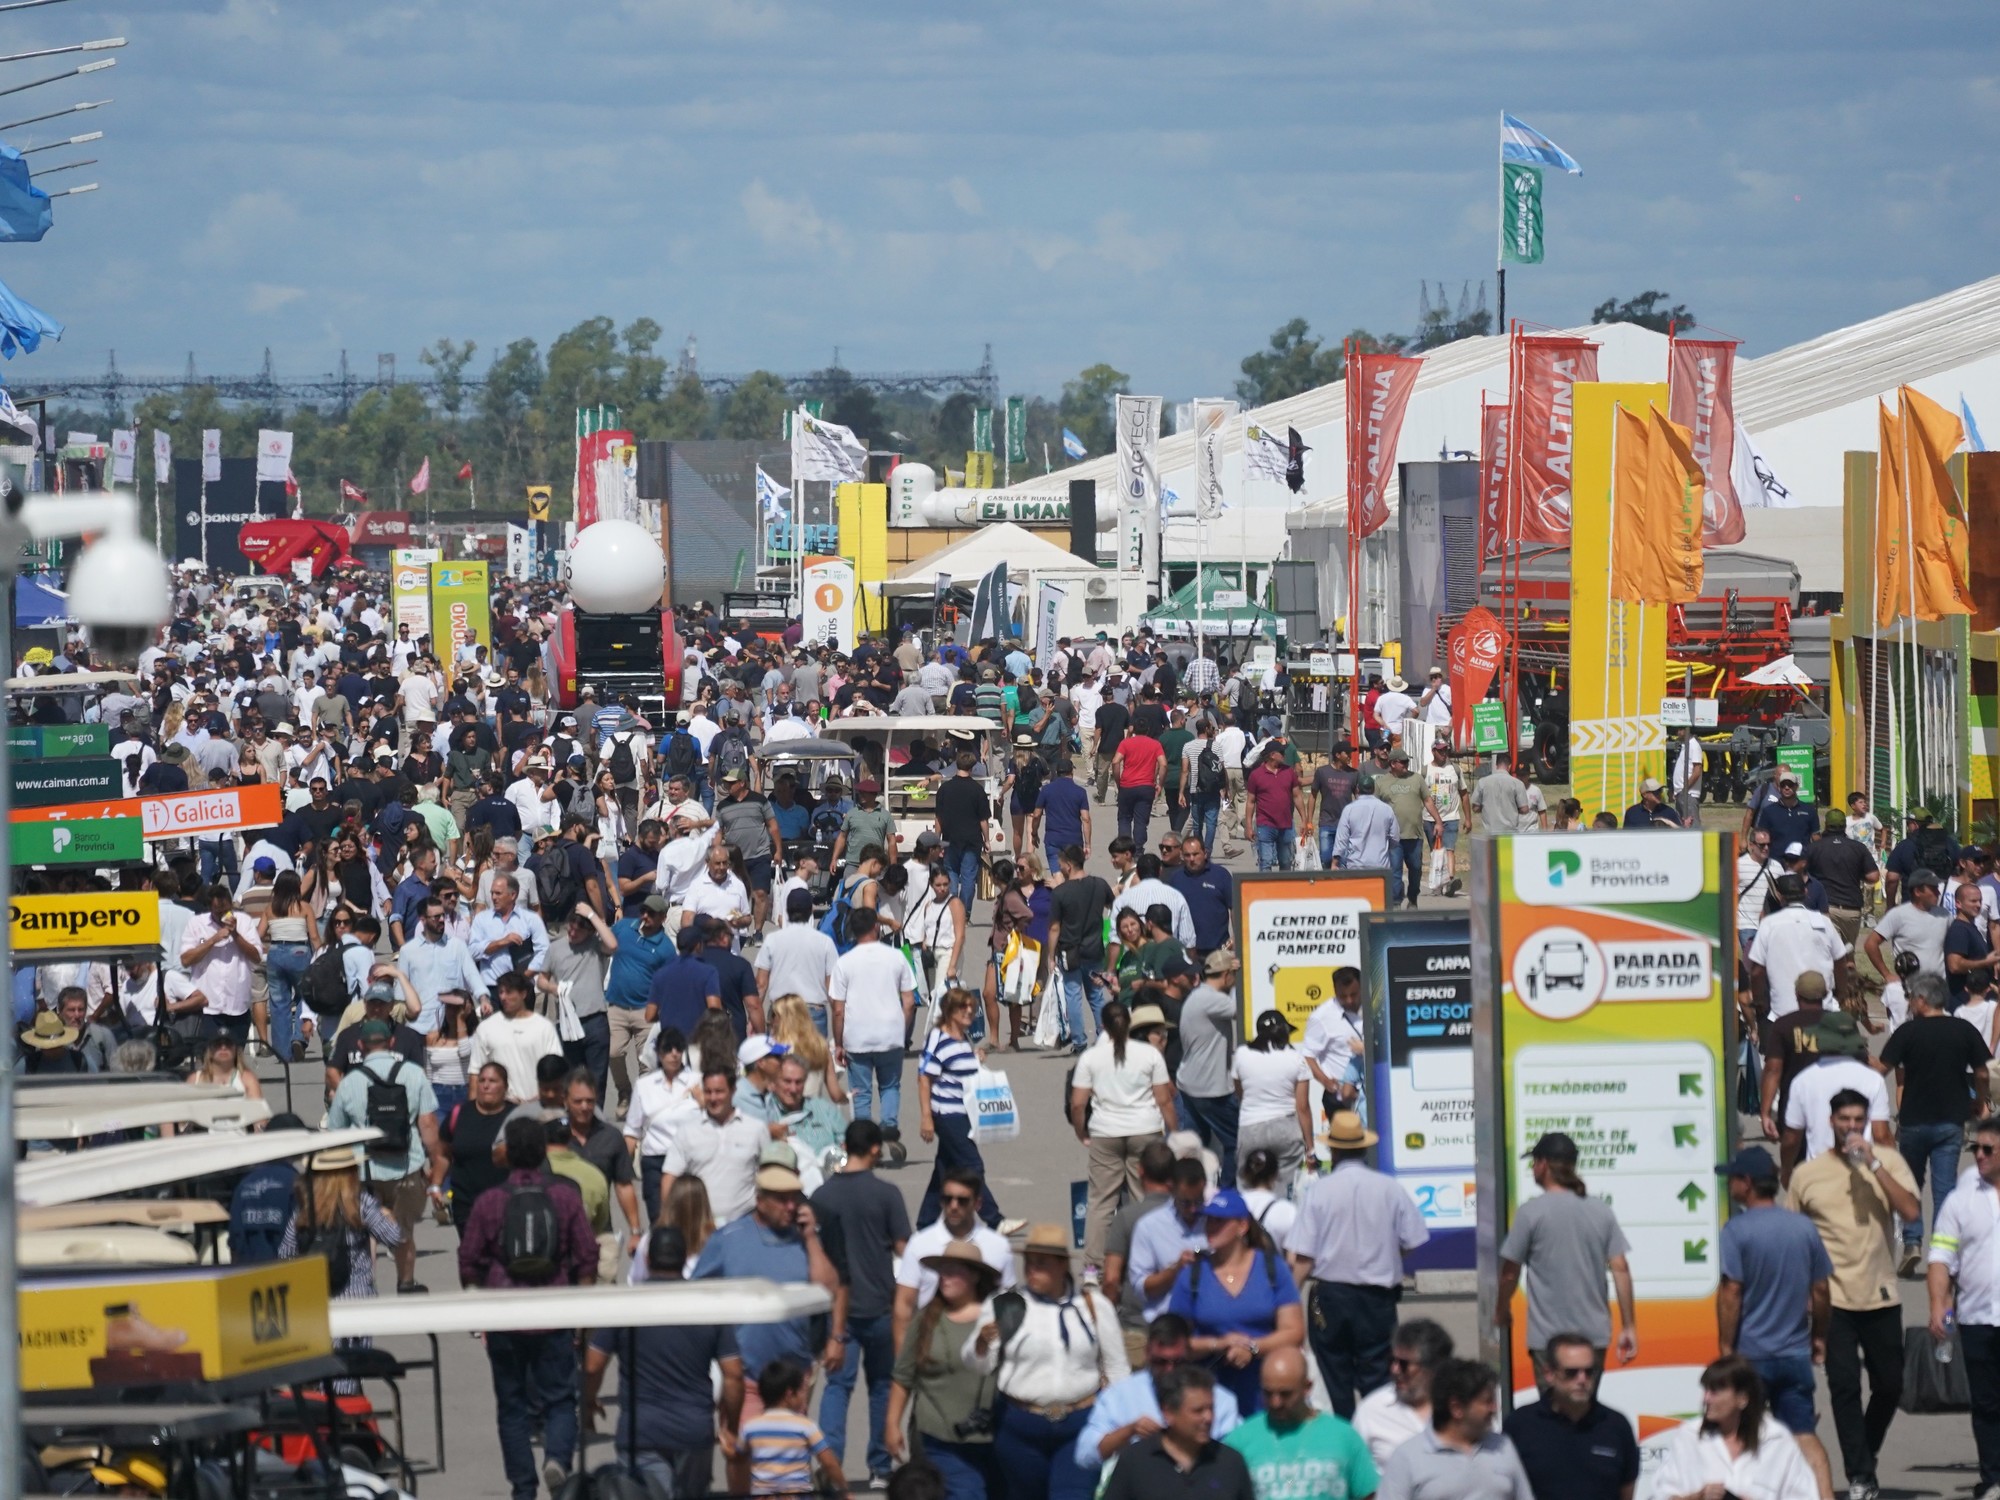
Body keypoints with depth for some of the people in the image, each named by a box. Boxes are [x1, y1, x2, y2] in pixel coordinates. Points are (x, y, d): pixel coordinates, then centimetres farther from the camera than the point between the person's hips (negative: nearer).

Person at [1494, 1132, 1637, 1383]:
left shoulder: (1531, 1212, -8)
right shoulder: (1601, 1211, 5)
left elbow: (1510, 1273, -2)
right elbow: (1620, 1269, 2)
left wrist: (1501, 1312, 16)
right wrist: (1628, 1327, 6)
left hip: (1549, 1336, -4)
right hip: (1594, 1334, 4)